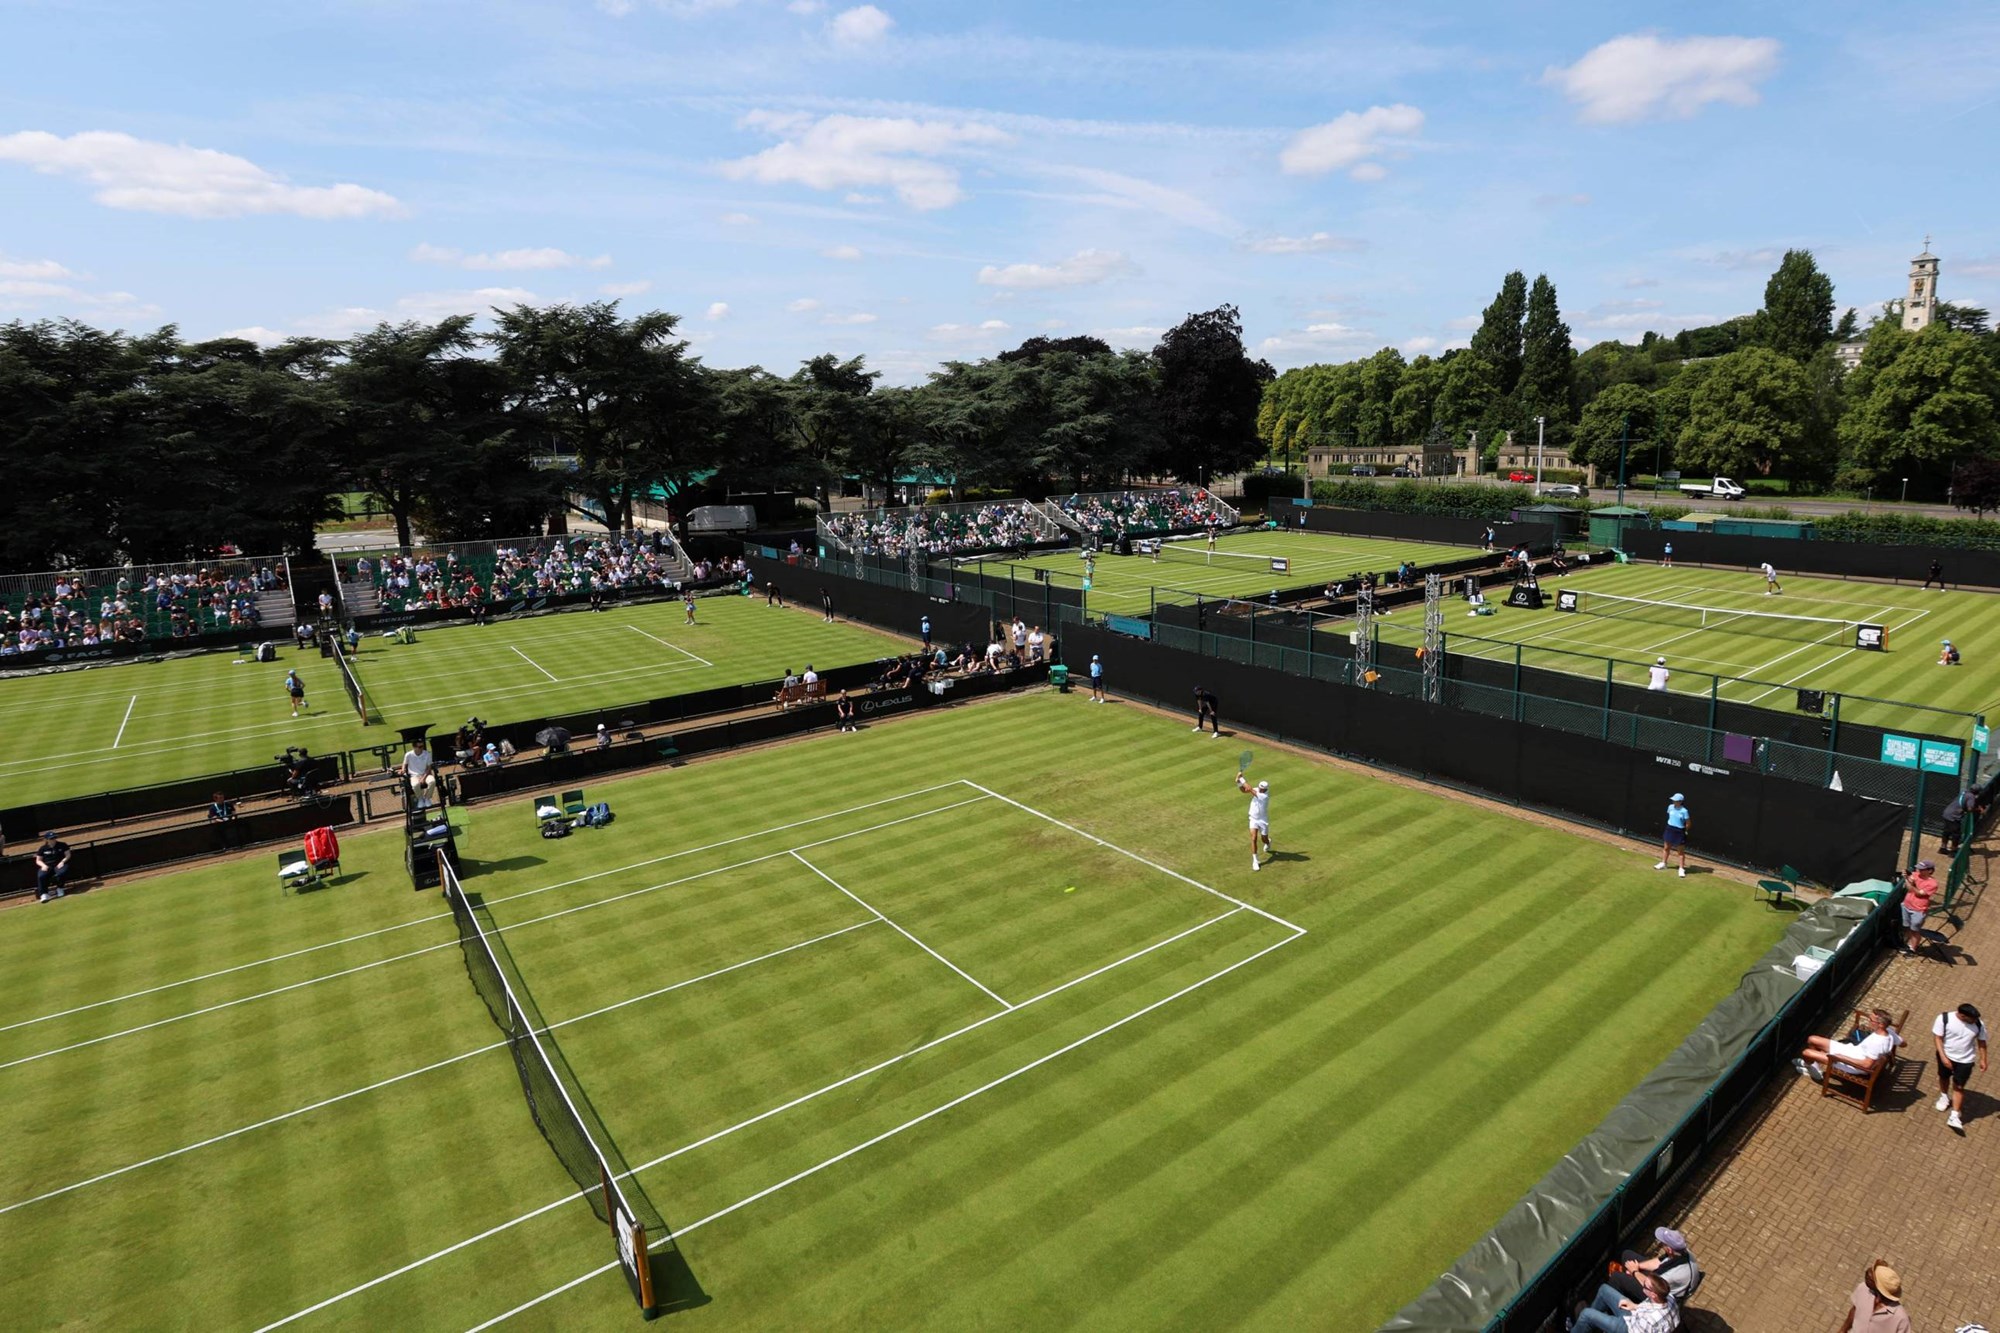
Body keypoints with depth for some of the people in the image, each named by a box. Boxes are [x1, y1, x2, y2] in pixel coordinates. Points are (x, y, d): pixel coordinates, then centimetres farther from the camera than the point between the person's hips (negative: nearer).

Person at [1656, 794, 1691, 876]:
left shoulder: (1684, 811, -18)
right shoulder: (1670, 807, -3)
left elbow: (1688, 823, -10)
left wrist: (1685, 831, -2)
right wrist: (1672, 823, 12)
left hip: (1680, 832, -5)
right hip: (1670, 829, 5)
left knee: (1681, 851, 3)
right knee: (1666, 848, 17)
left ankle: (1682, 869, 12)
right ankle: (1663, 863, 33)